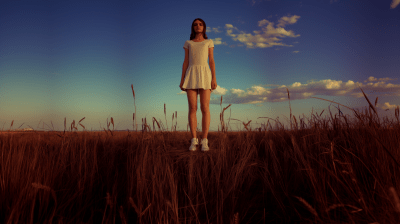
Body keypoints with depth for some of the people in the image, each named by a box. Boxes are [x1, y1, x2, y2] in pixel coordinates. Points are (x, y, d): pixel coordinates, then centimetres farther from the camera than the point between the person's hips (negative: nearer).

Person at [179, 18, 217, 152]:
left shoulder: (209, 42, 15)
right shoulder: (188, 43, 18)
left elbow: (211, 61, 8)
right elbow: (186, 62, 13)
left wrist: (214, 78, -5)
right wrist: (182, 80, 3)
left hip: (205, 75, -1)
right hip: (191, 76, 1)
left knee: (205, 108, -10)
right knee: (192, 108, -7)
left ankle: (204, 141, -5)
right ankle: (194, 141, -2)